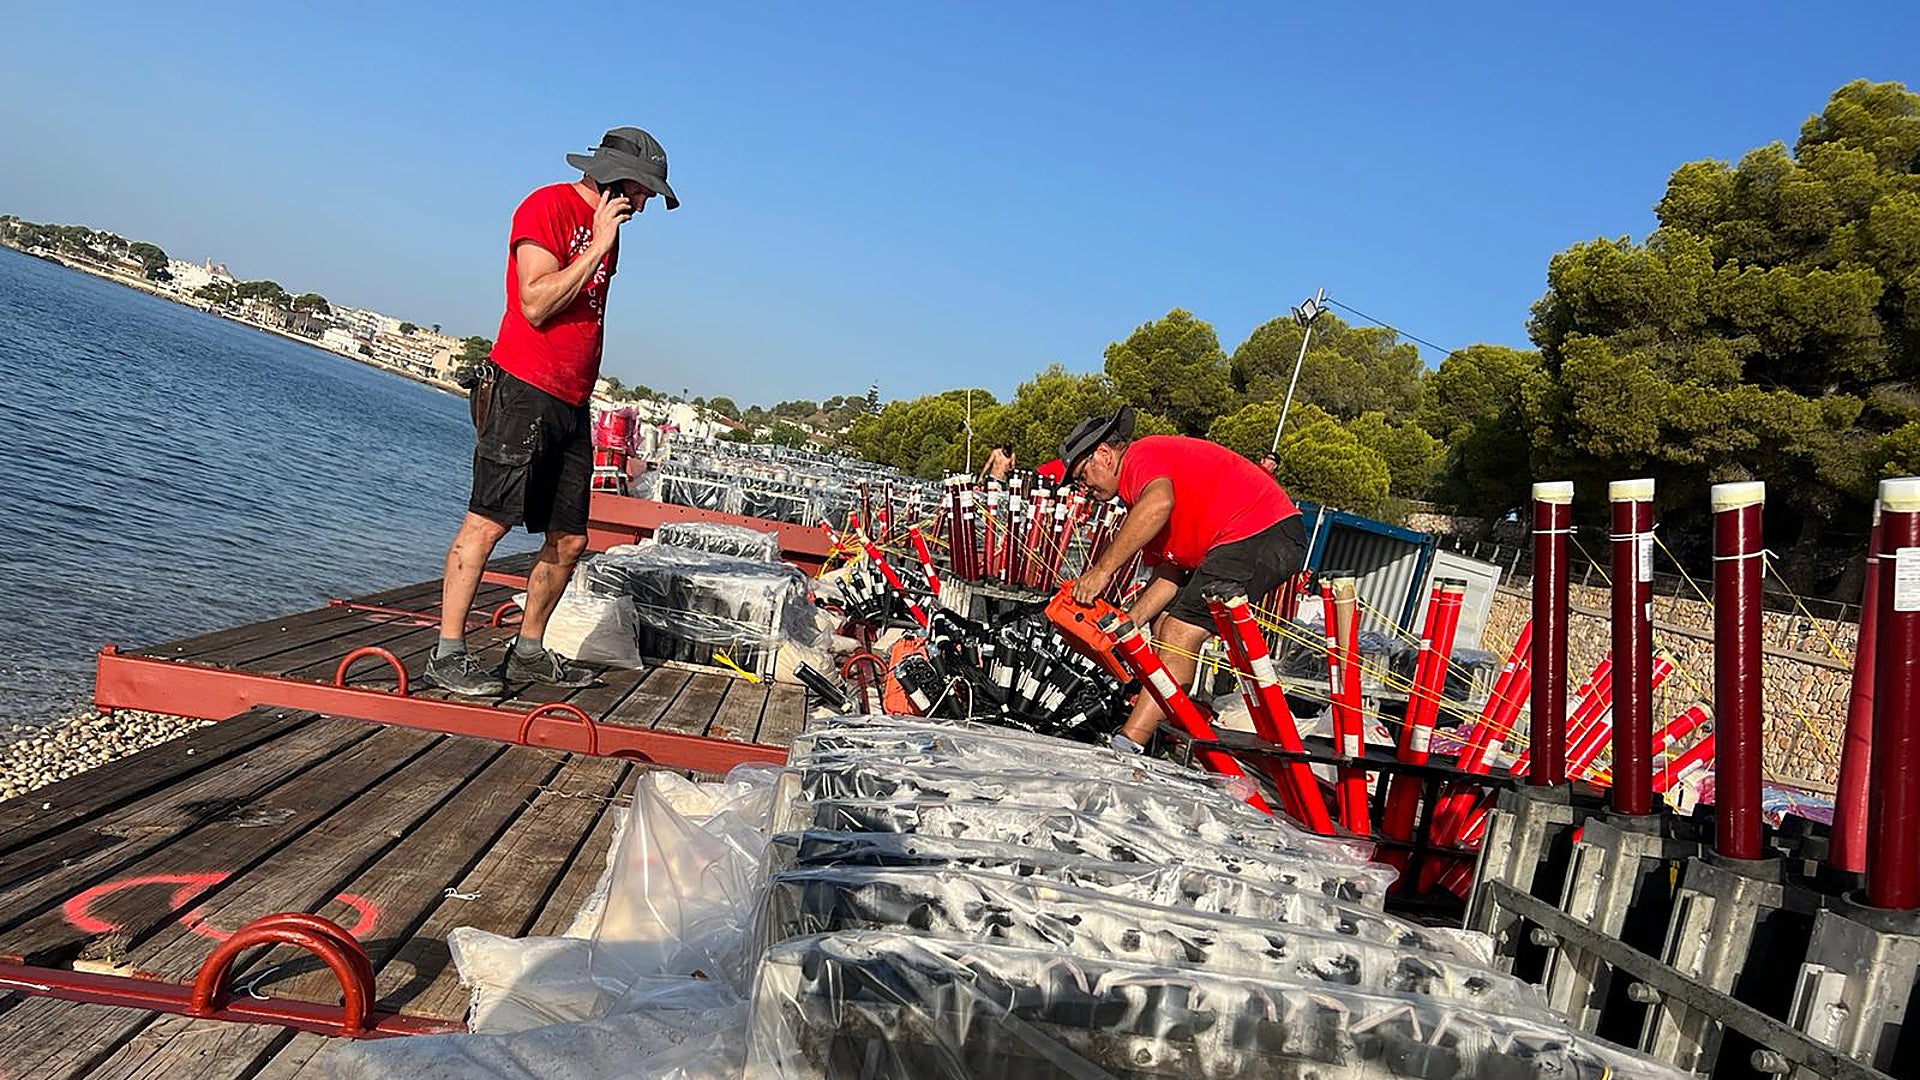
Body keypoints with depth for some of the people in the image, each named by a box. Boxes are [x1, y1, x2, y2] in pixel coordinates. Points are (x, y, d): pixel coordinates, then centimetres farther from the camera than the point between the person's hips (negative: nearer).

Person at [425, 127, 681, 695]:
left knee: (569, 540, 7)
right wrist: (598, 248, -12)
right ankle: (448, 654, -5)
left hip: (572, 404, 8)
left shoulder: (607, 228, 21)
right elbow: (536, 304, -15)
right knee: (487, 521, -9)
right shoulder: (547, 206, -4)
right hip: (524, 389, -8)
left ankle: (529, 651, 18)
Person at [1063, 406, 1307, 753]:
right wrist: (1128, 622, 3)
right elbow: (1169, 572, 17)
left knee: (1179, 635, -16)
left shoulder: (1141, 456, -6)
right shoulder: (1136, 491, 24)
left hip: (1263, 533, -11)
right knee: (1163, 625, 14)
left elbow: (1159, 503, -31)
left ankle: (1126, 747, -21)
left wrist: (1102, 569, -29)